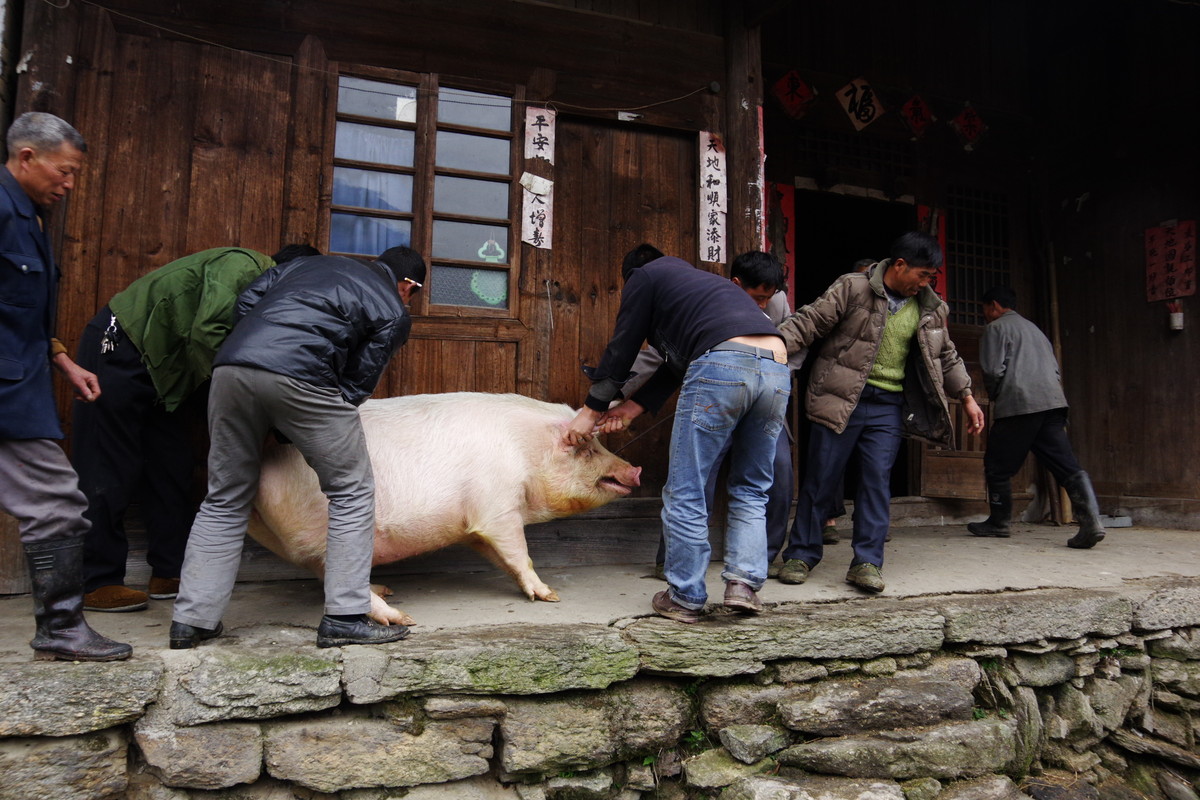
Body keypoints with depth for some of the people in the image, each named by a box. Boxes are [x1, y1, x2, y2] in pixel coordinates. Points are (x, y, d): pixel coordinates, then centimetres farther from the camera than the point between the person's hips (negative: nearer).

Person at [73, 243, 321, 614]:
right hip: (118, 350, -10)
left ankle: (168, 572, 16)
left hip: (163, 369, 10)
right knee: (109, 473, -4)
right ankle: (97, 584, 4)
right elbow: (205, 333, -30)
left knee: (172, 471, 9)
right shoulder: (243, 266, -19)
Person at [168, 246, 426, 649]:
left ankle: (191, 618, 21)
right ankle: (344, 618, 10)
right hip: (298, 376, -5)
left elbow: (245, 303, 20)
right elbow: (356, 384, 10)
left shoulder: (308, 263, 31)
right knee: (352, 492, 10)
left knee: (224, 500, 19)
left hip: (231, 365, 6)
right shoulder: (393, 312, 15)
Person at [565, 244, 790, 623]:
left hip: (722, 365, -7)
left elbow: (622, 348, 18)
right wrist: (634, 406, 29)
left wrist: (592, 410, 27)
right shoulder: (704, 279, 40)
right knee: (750, 490, 20)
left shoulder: (644, 276, 20)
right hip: (776, 367, 7)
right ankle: (744, 583, 12)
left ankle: (685, 598, 11)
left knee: (686, 492, 4)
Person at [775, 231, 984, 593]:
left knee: (877, 480, -1)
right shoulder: (852, 288, -5)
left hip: (888, 406, 4)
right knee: (821, 478, 1)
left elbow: (946, 356, 21)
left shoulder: (929, 310, 11)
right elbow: (810, 320, -10)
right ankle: (802, 554, 13)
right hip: (841, 399, -4)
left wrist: (967, 397, 19)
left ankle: (867, 562, 7)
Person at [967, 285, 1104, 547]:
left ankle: (999, 522, 18)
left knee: (998, 466, 7)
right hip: (1052, 402, 7)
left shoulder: (996, 328, 4)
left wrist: (994, 397, 10)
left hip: (1017, 405, -7)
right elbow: (1055, 370, 25)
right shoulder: (1034, 329, 28)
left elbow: (993, 370, -8)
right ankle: (1091, 520, -17)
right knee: (1066, 465, -2)